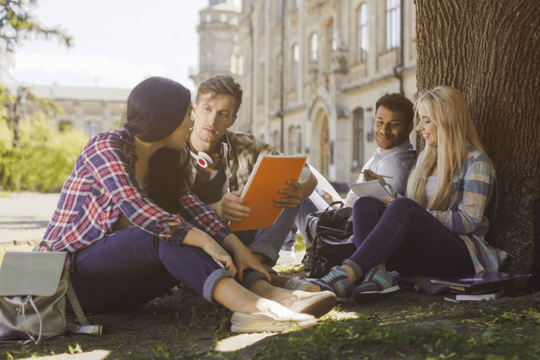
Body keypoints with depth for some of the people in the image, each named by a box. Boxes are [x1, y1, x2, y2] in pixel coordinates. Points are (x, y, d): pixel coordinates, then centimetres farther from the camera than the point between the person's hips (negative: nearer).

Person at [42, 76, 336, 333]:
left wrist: (235, 245, -20)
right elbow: (136, 209, -28)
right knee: (165, 234, -30)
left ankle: (269, 294, -31)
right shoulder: (105, 147, -13)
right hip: (74, 273, -7)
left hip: (119, 285, 7)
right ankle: (250, 307, -46)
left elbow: (190, 206, -4)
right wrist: (205, 242, -34)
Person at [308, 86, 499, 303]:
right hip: (417, 254, 7)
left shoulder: (475, 162, -1)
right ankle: (377, 274, -43)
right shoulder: (425, 158, 23)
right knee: (365, 205, -18)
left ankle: (347, 275, -46)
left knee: (403, 208, -34)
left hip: (458, 255, -6)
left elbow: (469, 221, -10)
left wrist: (419, 215, -14)